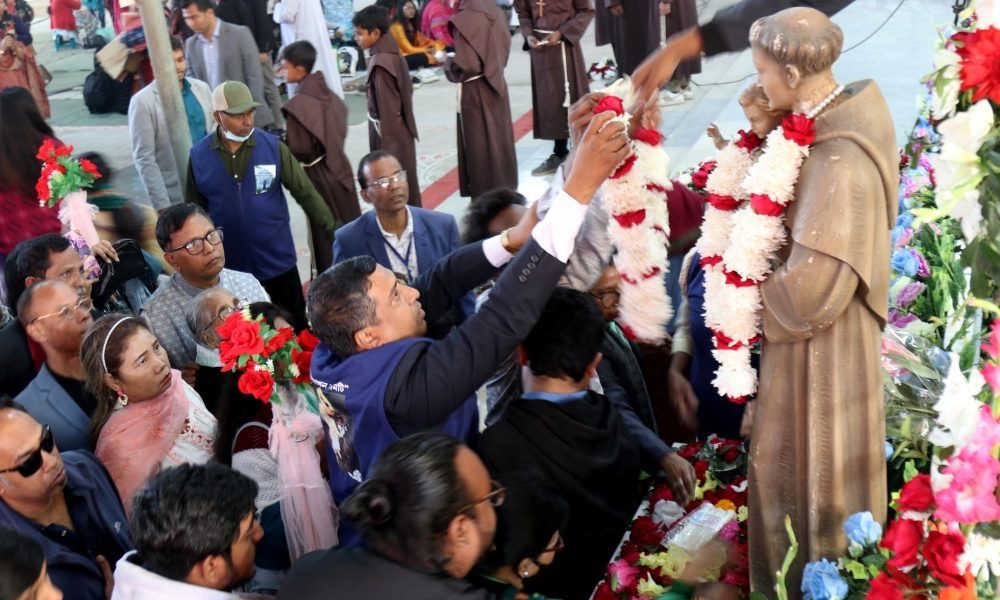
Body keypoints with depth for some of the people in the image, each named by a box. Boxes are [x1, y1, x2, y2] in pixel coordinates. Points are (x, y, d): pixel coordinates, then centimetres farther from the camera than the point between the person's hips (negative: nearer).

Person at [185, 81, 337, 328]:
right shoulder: (199, 156, -6)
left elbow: (305, 192, -7)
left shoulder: (273, 146, -9)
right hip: (230, 268, 1)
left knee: (295, 328, 16)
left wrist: (335, 231, -10)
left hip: (278, 262, -1)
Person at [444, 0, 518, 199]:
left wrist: (448, 63, -4)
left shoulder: (465, 20, -21)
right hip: (497, 86, 7)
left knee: (480, 147, 3)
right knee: (500, 141, 17)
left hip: (475, 92, -7)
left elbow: (464, 65, -23)